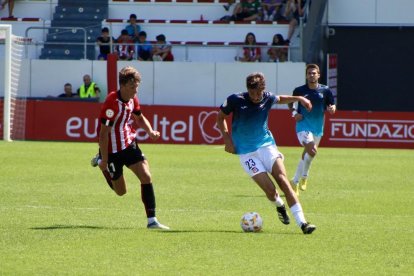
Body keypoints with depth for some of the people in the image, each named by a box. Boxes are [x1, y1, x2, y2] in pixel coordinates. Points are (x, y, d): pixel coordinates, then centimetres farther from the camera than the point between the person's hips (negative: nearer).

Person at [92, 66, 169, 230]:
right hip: (112, 150, -6)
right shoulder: (112, 102, -26)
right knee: (121, 191, 9)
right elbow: (104, 133, -23)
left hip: (130, 144, 6)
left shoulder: (132, 99, -2)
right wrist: (105, 160, -21)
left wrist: (150, 131, -3)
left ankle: (152, 220, -8)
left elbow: (140, 118, 18)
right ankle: (100, 162, 35)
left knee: (146, 177, -12)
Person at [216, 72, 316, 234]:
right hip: (246, 152, -2)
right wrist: (227, 139, -5)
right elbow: (221, 117, 5)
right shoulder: (235, 100, -12)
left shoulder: (267, 98, -2)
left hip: (266, 144, 2)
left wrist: (298, 98, 8)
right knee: (269, 189, -15)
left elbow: (279, 99, 23)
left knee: (283, 180, -18)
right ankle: (279, 206, 23)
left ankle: (302, 223, -22)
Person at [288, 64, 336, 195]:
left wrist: (332, 109, -15)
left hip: (318, 128, 4)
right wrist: (294, 112, -7)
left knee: (306, 154, 15)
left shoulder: (325, 90, 1)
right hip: (303, 125, -4)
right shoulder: (299, 90, -3)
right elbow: (290, 103, 12)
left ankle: (295, 181, 34)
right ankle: (304, 176, -6)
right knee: (312, 150, -24)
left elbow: (332, 106, 9)